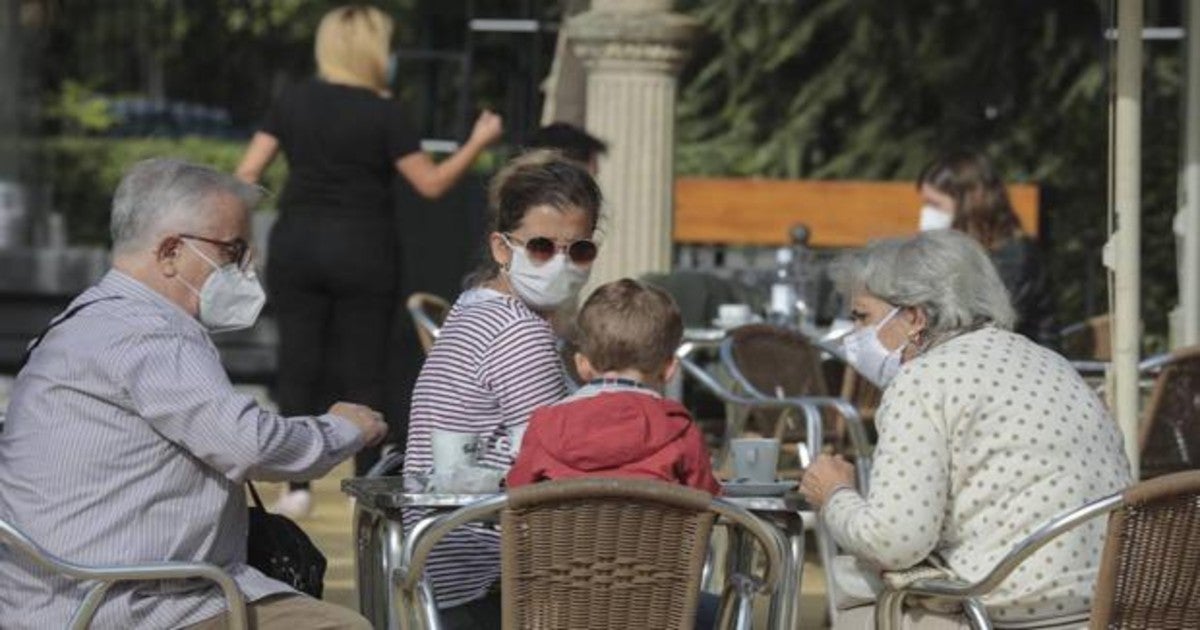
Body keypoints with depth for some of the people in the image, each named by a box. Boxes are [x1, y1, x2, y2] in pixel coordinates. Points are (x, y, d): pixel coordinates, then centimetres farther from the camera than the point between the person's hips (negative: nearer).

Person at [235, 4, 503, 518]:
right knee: (363, 372, 4)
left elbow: (247, 173, 2)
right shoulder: (383, 114, -8)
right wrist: (478, 143, 5)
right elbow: (432, 184, -6)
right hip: (362, 249, -3)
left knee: (298, 368, 6)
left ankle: (297, 489, 5)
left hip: (296, 244, 3)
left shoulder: (293, 102, 3)